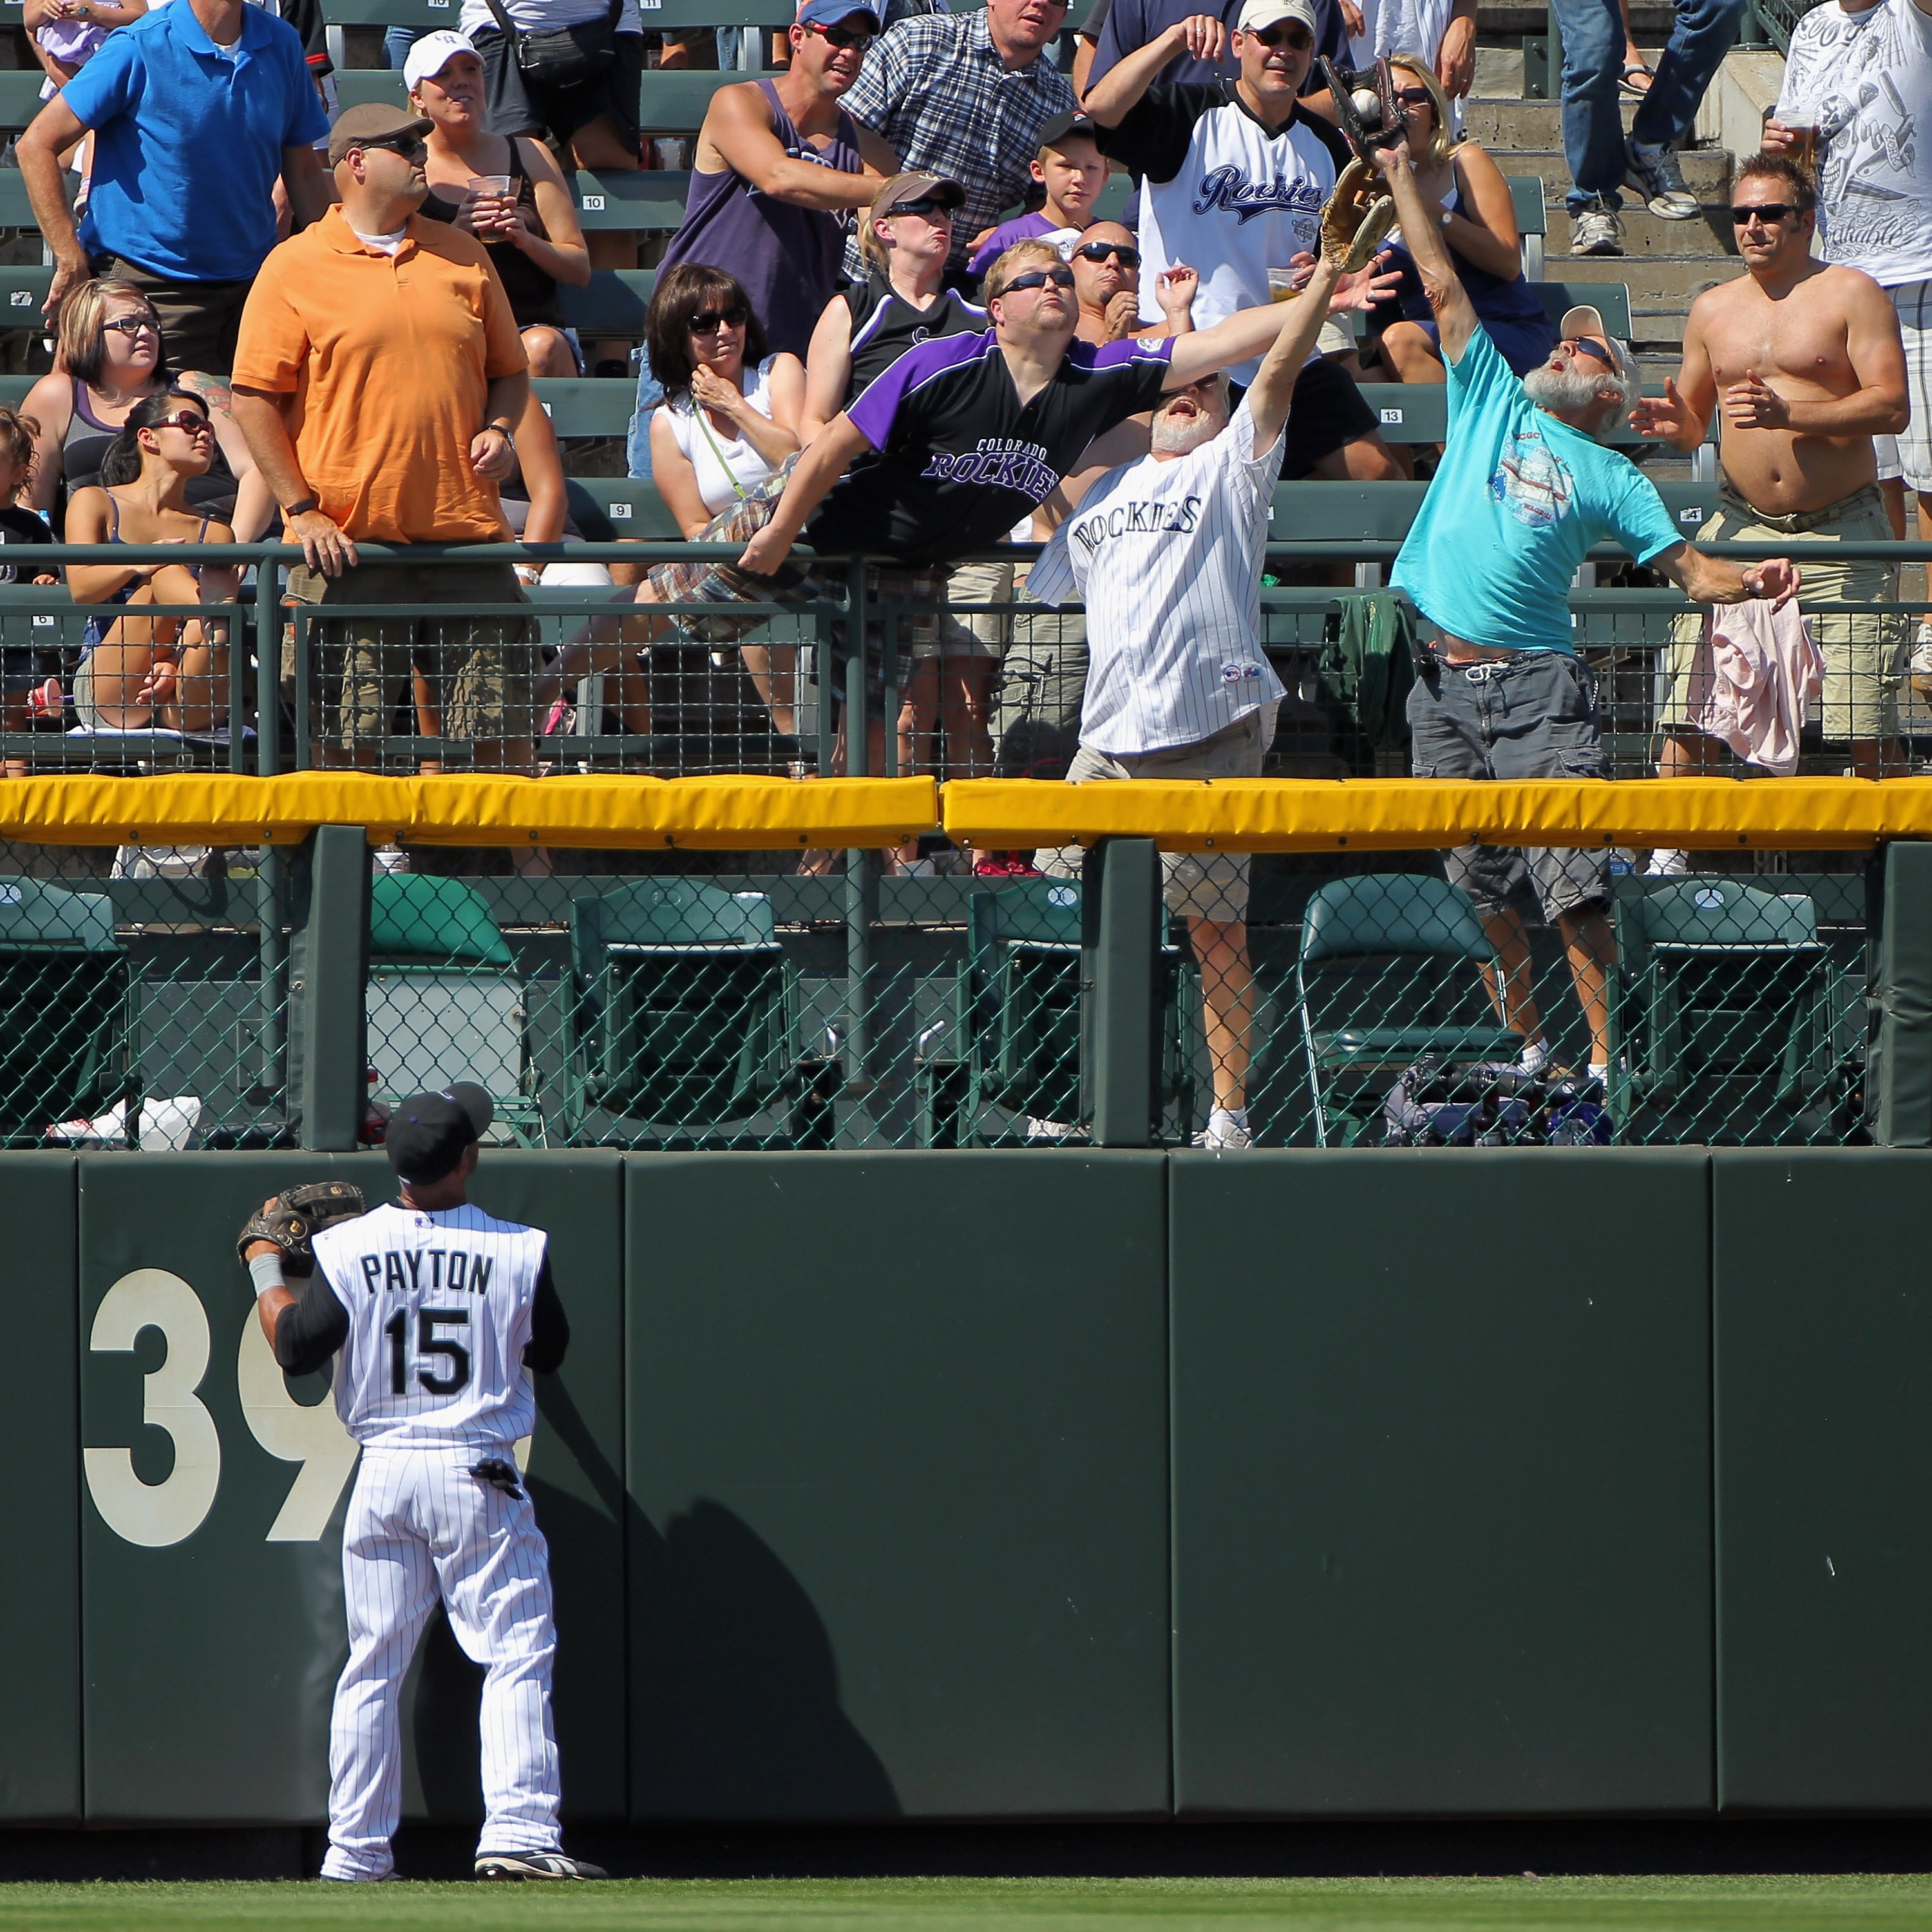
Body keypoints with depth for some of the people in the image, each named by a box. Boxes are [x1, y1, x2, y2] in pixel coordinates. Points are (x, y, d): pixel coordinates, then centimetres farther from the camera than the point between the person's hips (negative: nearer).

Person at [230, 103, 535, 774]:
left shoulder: (463, 257, 14)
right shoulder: (295, 268, 0)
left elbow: (508, 371, 23)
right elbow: (254, 398, -2)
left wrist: (499, 429, 1)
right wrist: (301, 509, -8)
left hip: (467, 535, 4)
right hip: (348, 542, -4)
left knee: (501, 729, 1)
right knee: (347, 738, -3)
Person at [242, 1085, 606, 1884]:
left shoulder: (348, 1249, -6)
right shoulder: (515, 1251, -7)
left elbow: (296, 1348, -1)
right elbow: (549, 1352, 8)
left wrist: (264, 1263, 14)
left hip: (382, 1474, 3)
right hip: (479, 1476, -2)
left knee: (371, 1668, 10)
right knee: (517, 1655, 0)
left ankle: (355, 1850, 11)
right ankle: (519, 1832, -12)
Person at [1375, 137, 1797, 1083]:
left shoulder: (1609, 476, 11)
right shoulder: (1492, 402, 16)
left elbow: (1687, 567, 6)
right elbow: (1443, 286, 17)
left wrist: (1744, 581, -15)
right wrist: (1402, 176, 17)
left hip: (1537, 685, -3)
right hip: (1443, 685, 3)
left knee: (1572, 881, -11)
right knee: (1478, 887, 5)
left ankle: (1606, 1057, -10)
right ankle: (1526, 1044, 17)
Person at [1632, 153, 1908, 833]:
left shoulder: (1850, 294, 0)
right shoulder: (1713, 309, 15)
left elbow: (1890, 407, -10)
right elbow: (1692, 425, 23)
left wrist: (1787, 414, -22)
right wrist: (1674, 424, -2)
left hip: (1841, 531, -4)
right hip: (1742, 525, 4)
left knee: (1868, 732, -8)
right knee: (1687, 719, -5)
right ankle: (1664, 849, 3)